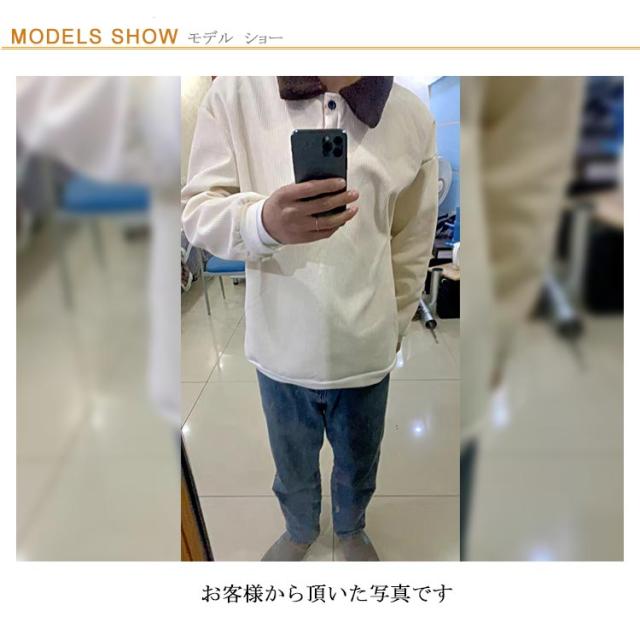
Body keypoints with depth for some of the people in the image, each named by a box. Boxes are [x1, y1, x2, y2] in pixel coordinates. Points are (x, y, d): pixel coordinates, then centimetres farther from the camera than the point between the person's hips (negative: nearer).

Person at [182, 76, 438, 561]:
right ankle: (300, 529, 59)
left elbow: (413, 247, 2)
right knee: (293, 467, 24)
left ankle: (351, 528, 59)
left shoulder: (413, 117, -5)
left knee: (358, 465, 25)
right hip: (281, 345, 0)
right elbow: (196, 209, -10)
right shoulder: (235, 92, -9)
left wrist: (390, 329, 9)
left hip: (364, 350, 1)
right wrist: (263, 222, -32)